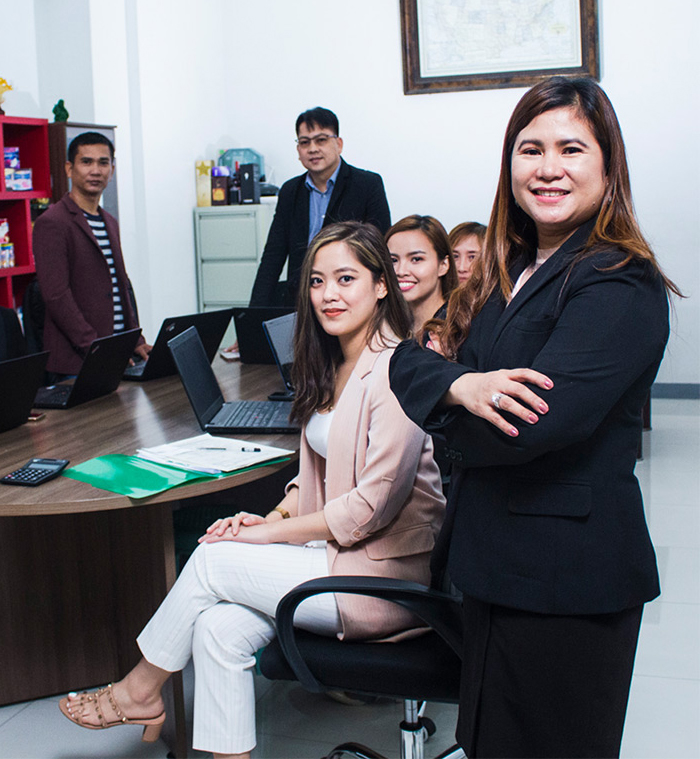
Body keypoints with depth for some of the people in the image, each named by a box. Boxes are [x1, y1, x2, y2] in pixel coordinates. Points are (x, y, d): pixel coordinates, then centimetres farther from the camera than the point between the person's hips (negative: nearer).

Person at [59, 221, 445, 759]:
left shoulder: (395, 373, -18)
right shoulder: (331, 364, 11)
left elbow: (375, 503, -20)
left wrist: (271, 533, -14)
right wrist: (276, 516, 0)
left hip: (385, 573, -7)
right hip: (333, 548, 8)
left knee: (212, 560, -12)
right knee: (220, 626, -13)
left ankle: (140, 690, 11)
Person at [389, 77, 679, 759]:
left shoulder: (619, 287, -17)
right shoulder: (508, 272, 9)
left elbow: (528, 428, -27)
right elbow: (408, 360, 4)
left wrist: (449, 418, -7)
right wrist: (462, 385, -18)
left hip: (566, 577, -8)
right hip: (496, 556, 8)